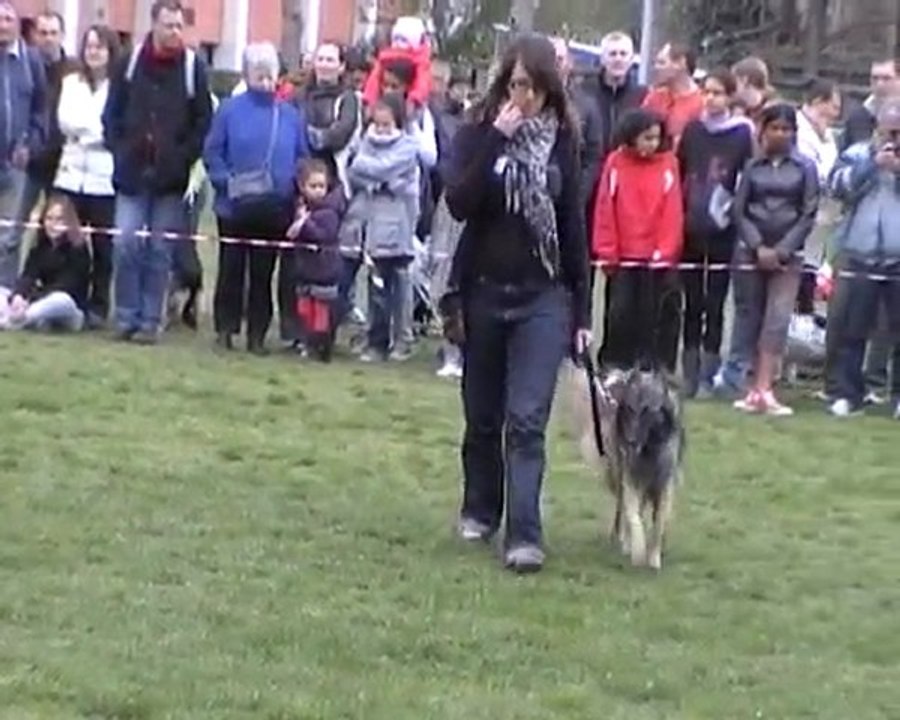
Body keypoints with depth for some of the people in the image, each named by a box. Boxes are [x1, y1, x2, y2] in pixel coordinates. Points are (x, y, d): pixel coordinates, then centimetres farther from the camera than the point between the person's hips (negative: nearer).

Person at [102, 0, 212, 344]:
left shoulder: (194, 66, 0)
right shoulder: (130, 62, 3)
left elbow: (203, 120, 1)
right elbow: (112, 112, 8)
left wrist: (185, 158, -7)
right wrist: (119, 151, -1)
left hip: (171, 175, -1)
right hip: (132, 171, 1)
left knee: (159, 250, 3)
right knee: (125, 244, -4)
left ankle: (151, 320, 9)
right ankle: (126, 317, 6)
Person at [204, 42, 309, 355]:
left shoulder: (291, 115, 3)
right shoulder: (231, 110, -3)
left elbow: (303, 159, 7)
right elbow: (212, 153, -3)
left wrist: (294, 186, -8)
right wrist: (226, 181, -17)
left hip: (275, 209, 2)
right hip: (234, 206, -2)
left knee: (263, 273, 7)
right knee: (231, 270, 6)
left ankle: (257, 334, 13)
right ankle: (225, 329, 15)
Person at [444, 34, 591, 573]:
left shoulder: (562, 142, 2)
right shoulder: (478, 135, -1)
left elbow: (574, 227, 5)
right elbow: (459, 204, -16)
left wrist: (582, 311, 4)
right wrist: (497, 140, -20)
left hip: (543, 297, -1)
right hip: (483, 291, 1)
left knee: (527, 419, -9)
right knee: (483, 414, 12)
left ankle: (525, 535, -13)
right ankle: (480, 510, 30)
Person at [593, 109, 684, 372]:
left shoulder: (668, 164, -1)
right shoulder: (616, 163, -1)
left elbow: (673, 211, -4)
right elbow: (605, 210, -1)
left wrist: (665, 251, -10)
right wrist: (606, 251, -4)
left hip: (658, 258, 0)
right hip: (623, 257, 0)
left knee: (654, 316, 5)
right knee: (621, 313, 6)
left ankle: (652, 368, 11)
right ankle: (615, 368, 14)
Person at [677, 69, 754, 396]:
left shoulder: (742, 133, -1)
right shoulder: (692, 130, 8)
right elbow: (678, 175, 9)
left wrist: (732, 210, -8)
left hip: (723, 233, -3)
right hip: (690, 230, 3)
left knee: (715, 305, 1)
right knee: (692, 304, 7)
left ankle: (708, 375, 6)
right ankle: (689, 374, 13)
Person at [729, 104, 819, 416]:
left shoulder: (805, 167, 3)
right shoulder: (752, 166, 6)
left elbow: (809, 214, 0)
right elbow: (739, 210, 3)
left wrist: (781, 250, -8)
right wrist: (759, 247, -9)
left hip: (787, 255, -1)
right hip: (751, 252, 1)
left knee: (777, 320, -11)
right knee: (749, 318, 1)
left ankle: (763, 390, -16)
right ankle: (758, 389, 6)